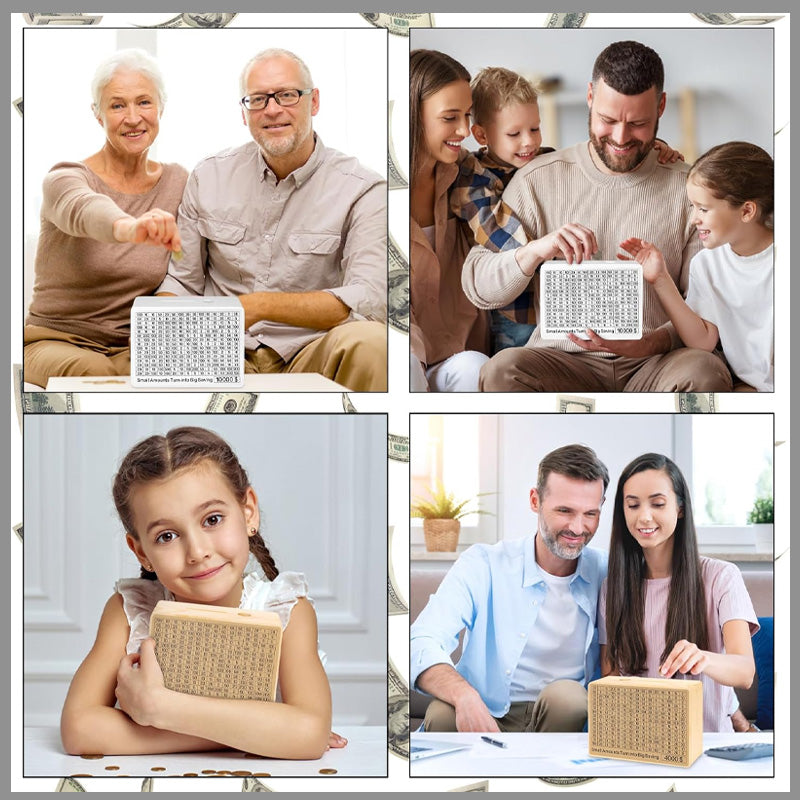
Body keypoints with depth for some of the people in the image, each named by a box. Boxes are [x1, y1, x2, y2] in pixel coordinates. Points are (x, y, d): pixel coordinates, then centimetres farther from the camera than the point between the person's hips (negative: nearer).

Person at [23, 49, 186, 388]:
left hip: (131, 347, 3)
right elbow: (82, 210, -36)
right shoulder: (64, 178, -9)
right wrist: (129, 227, -59)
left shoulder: (177, 182, 5)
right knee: (91, 370, -38)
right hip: (55, 341, -3)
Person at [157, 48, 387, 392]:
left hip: (310, 353, -1)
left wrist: (259, 306, -24)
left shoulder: (363, 189, -2)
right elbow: (181, 281, 15)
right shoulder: (209, 177, 10)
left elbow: (370, 299, -17)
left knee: (369, 341, -36)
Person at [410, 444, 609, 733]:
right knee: (442, 714, -33)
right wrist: (464, 695, -39)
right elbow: (423, 644, -16)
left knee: (566, 694, -31)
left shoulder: (605, 573, 4)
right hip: (484, 717, -1)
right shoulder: (483, 564, -3)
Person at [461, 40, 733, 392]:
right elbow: (477, 288, 4)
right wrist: (533, 251, -17)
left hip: (652, 364, 0)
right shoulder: (539, 180, 7)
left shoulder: (687, 190, 6)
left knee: (706, 372, -34)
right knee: (502, 369, -33)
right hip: (563, 360, 1)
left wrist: (658, 342, -17)